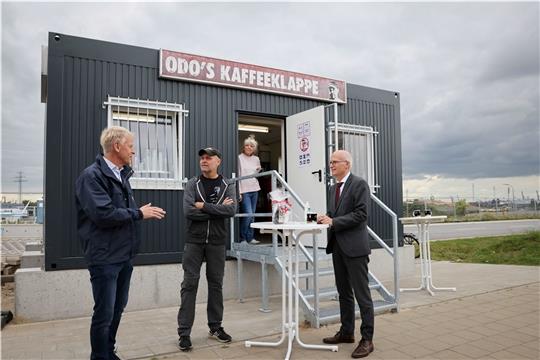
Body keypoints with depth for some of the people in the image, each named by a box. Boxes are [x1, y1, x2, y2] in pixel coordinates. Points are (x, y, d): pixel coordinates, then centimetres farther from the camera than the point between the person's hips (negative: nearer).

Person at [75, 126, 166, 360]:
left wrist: (145, 212, 0)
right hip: (105, 256, -8)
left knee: (117, 309, 18)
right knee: (104, 313, 2)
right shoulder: (92, 176, -15)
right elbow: (103, 213, -26)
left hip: (125, 254, 9)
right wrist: (139, 213, -16)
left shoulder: (121, 175, 12)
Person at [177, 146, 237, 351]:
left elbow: (231, 210, -14)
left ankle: (215, 327, 24)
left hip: (217, 243, 1)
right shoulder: (192, 184, 1)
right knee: (189, 285, 1)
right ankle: (184, 332, 9)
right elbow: (188, 211, -13)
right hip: (194, 241, -1)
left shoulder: (227, 186, 3)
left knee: (216, 284, 10)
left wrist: (204, 206, -15)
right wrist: (218, 209, -12)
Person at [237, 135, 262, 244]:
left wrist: (259, 171, 2)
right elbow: (237, 175, -8)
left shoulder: (256, 159, 13)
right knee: (248, 214, -12)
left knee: (252, 215, 8)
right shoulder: (240, 158, -4)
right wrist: (238, 192, -13)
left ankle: (250, 237, 17)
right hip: (244, 190, -6)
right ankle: (242, 238, 4)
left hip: (254, 190, 6)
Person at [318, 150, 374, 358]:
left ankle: (367, 339, 9)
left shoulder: (359, 184, -8)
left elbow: (360, 214, -17)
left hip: (354, 246, -8)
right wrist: (325, 218, -2)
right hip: (337, 246, 8)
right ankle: (346, 332, 29)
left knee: (362, 294, -1)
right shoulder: (333, 188, 16)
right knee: (344, 292, 16)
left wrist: (333, 221, -19)